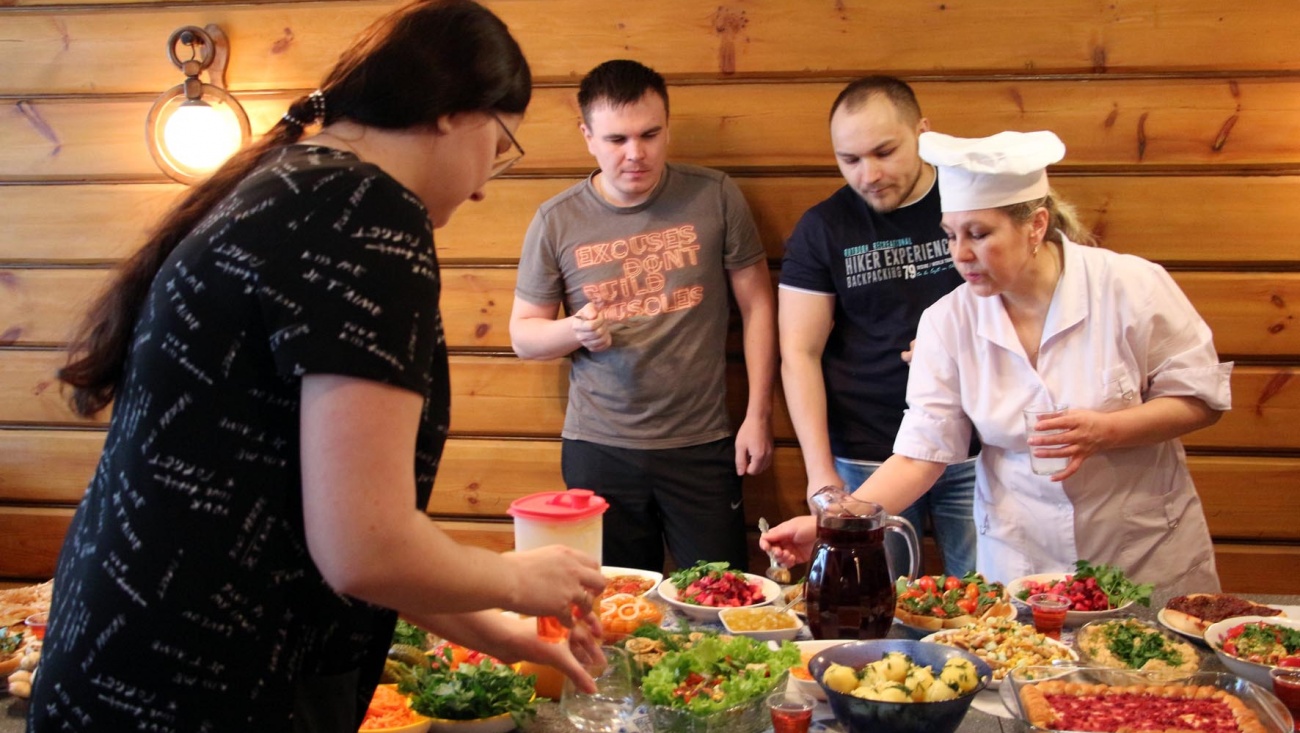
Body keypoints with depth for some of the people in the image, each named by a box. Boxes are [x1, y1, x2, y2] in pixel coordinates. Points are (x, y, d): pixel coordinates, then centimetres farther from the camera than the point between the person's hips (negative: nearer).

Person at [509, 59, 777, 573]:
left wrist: (759, 414, 1)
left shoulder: (715, 197, -2)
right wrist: (574, 331, -15)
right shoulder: (556, 221, 0)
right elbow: (523, 333, 7)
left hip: (702, 445, 0)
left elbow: (757, 305, 5)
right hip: (598, 451, 1)